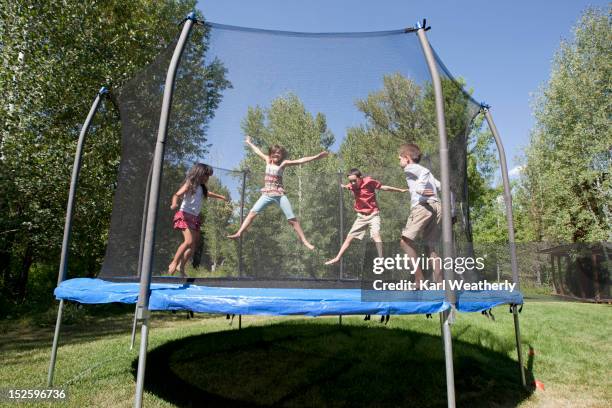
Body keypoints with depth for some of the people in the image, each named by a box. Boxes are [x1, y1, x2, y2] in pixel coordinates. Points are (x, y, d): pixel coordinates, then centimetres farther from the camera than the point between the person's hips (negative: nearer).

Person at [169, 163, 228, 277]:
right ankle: (173, 263, -9)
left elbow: (208, 193, 35)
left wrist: (220, 196, 49)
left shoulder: (201, 187, 13)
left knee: (194, 244, 5)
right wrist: (174, 204, -43)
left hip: (195, 217, 8)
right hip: (185, 216, -8)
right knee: (189, 242, -21)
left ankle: (181, 266, 13)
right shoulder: (189, 184, -8)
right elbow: (177, 195, -21)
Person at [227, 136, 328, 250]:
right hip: (267, 195, 3)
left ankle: (304, 241, -4)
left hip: (279, 195, -3)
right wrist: (249, 143, 38)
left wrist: (316, 157, -17)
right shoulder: (268, 160, 9)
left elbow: (300, 161, -9)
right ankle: (239, 233, -6)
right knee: (252, 212, -9)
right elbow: (258, 151, 24)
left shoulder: (283, 163, -1)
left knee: (292, 219, -7)